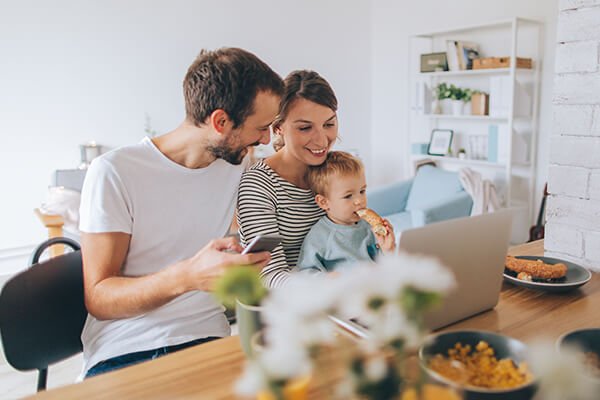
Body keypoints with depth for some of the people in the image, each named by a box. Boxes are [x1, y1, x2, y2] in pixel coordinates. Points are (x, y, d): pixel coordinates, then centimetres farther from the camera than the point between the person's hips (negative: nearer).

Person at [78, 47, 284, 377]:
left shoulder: (238, 166, 6)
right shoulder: (114, 172, -11)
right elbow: (98, 299, -13)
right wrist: (188, 276, -30)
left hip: (206, 341, 4)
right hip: (121, 354, -3)